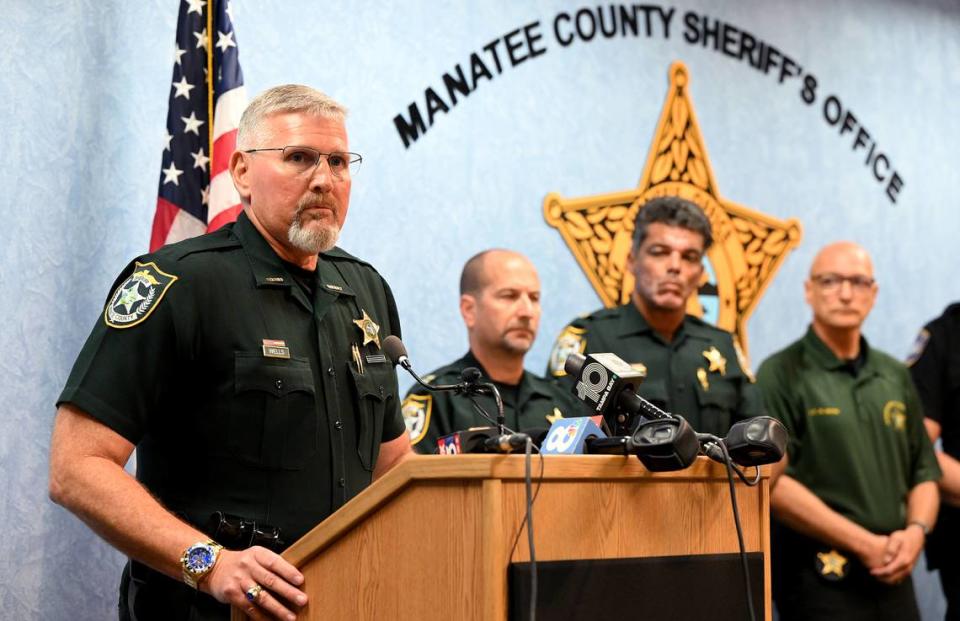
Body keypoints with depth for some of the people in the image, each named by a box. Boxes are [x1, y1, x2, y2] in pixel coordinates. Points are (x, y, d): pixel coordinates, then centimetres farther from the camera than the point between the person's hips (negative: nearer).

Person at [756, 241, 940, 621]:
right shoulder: (782, 375, -7)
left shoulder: (896, 377, 12)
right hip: (818, 579, -5)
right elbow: (773, 483, -15)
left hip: (892, 576, 5)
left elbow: (924, 473, 15)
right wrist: (866, 544, -13)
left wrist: (916, 531, -5)